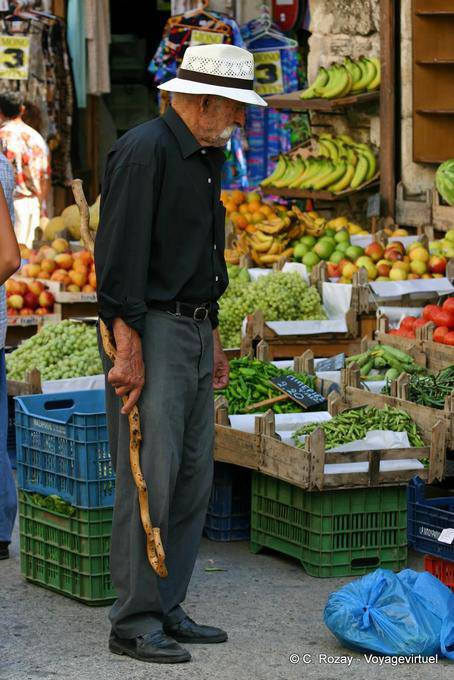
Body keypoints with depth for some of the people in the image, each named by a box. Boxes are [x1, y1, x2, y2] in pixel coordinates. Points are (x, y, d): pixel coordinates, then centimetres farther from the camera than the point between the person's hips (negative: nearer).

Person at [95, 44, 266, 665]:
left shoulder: (206, 158, 16)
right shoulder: (144, 152, -14)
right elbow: (119, 258, -19)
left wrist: (213, 337, 23)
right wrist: (128, 349, -23)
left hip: (194, 332, 10)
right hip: (149, 333, -10)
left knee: (193, 479, 9)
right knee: (149, 479, -9)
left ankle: (167, 610, 16)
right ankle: (133, 622, -4)